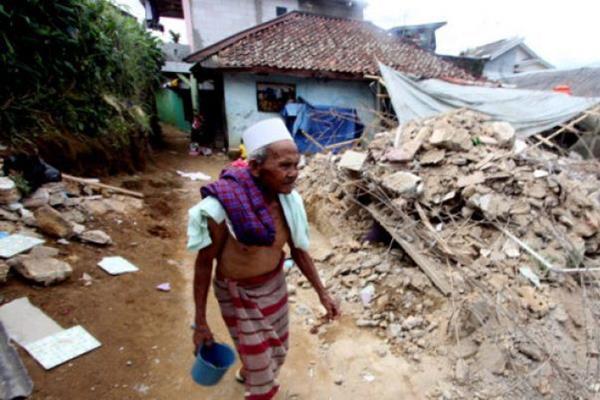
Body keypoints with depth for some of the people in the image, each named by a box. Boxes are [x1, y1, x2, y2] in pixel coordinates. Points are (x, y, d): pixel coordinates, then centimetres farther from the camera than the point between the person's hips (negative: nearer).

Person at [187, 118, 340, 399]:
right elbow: (204, 264, -17)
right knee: (259, 360, 12)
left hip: (275, 284, 5)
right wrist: (200, 322, -11)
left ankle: (247, 374, 61)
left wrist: (322, 294, 4)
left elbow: (299, 251, -1)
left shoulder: (288, 200, -16)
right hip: (237, 293, -5)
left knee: (278, 349, 26)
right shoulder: (222, 207, -31)